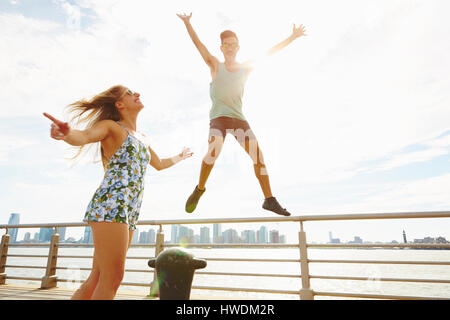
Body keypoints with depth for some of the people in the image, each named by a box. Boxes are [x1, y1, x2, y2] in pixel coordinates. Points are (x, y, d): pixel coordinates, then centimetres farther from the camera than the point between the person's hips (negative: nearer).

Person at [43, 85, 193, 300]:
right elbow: (82, 136, -17)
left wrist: (180, 157, 57)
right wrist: (65, 133, -41)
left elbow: (160, 164, 40)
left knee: (96, 280, 7)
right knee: (112, 278, -11)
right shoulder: (111, 126, 5)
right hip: (110, 204, -7)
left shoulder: (140, 137, 26)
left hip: (128, 213, 8)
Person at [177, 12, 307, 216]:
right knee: (214, 150, -29)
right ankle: (199, 188, -7)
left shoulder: (246, 68, 15)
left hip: (238, 118, 3)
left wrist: (292, 37, 19)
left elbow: (269, 52, 18)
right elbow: (198, 43, 3)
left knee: (258, 155, -10)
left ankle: (269, 200, -2)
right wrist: (187, 23, -8)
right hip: (218, 117, -3)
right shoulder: (215, 65, 11)